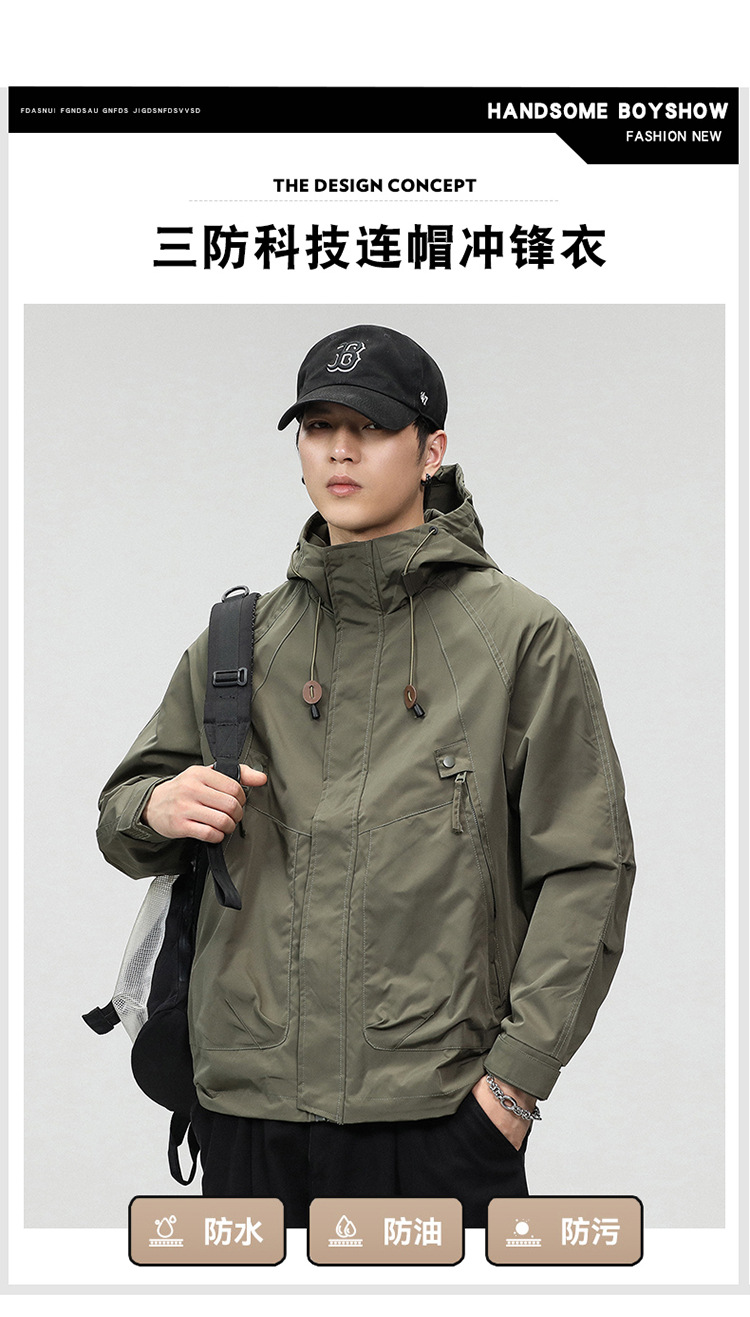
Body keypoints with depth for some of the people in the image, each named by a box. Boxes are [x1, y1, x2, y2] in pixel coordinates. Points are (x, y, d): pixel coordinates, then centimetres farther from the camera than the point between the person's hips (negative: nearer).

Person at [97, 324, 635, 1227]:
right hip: (248, 1100, 3)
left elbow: (585, 868, -2)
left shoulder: (522, 636, 0)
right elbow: (124, 813, 19)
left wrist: (520, 1070, -9)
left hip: (438, 1115, -3)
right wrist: (157, 809, -6)